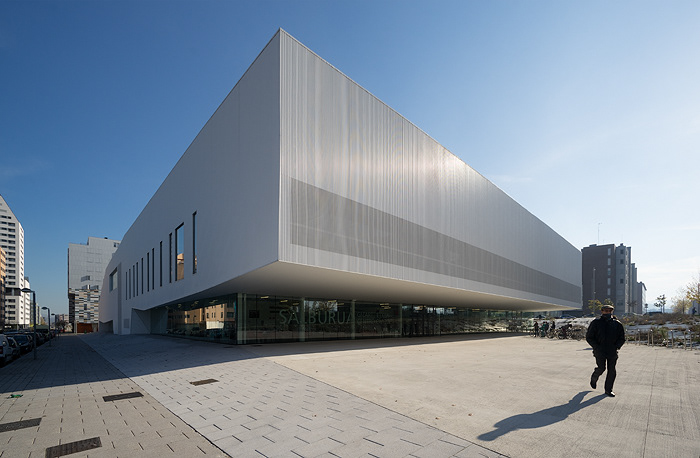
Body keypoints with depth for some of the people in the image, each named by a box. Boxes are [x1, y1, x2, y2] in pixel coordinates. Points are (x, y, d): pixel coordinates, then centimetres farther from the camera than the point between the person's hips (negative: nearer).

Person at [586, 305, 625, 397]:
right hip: (600, 351, -3)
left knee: (612, 371, 3)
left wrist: (616, 346, -6)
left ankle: (608, 390, 18)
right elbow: (589, 337, 1)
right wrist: (597, 347, -10)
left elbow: (622, 339, 11)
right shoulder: (596, 323, -1)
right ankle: (594, 379, 20)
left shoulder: (617, 324, 6)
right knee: (601, 368, -11)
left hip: (612, 352, 3)